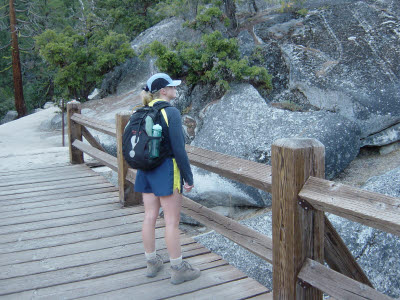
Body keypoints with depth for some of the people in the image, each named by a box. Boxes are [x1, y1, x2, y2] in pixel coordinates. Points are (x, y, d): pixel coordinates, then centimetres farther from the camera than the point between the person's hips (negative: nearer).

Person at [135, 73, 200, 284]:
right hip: (167, 170, -7)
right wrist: (188, 177, -10)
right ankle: (178, 269, 12)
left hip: (146, 170, 8)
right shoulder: (171, 112, -15)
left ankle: (152, 263, 27)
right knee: (172, 221, 1)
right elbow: (178, 149, -17)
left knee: (149, 217, 14)